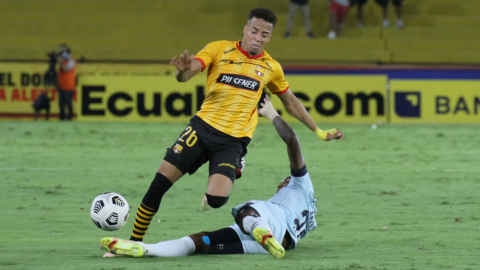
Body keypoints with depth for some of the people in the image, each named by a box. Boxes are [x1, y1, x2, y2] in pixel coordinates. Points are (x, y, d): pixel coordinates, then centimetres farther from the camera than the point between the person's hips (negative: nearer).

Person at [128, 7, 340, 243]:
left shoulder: (271, 67, 7)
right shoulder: (219, 49, 0)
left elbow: (290, 102, 23)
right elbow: (186, 75, -12)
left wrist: (318, 131, 25)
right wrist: (183, 70, -37)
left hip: (233, 141, 0)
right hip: (203, 126, 0)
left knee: (216, 199, -23)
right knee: (160, 182, -11)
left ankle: (210, 196, 16)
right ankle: (135, 240, 4)